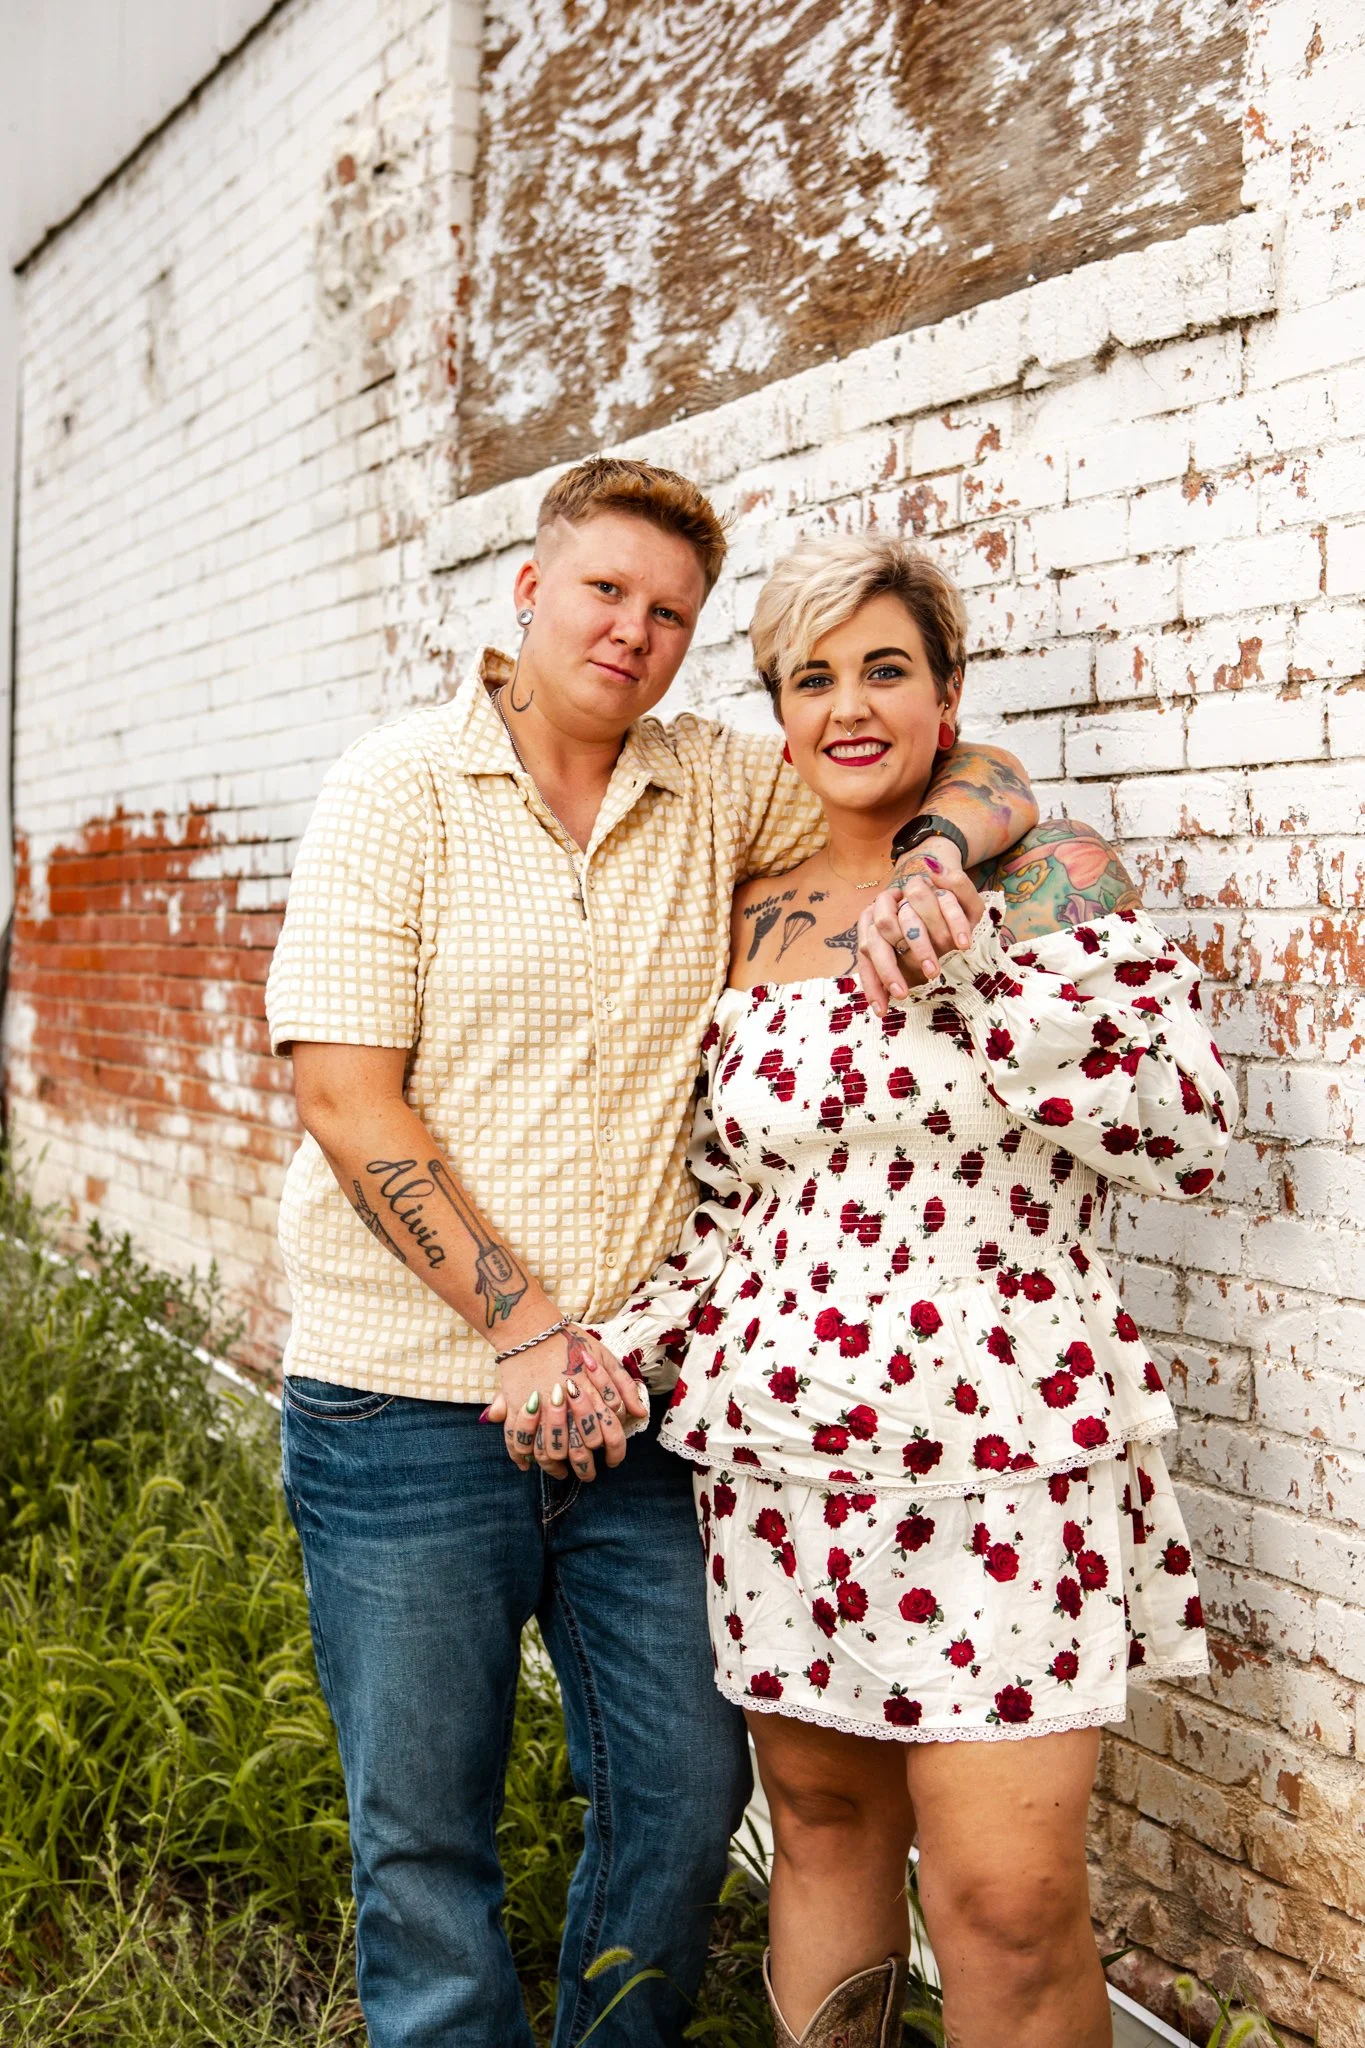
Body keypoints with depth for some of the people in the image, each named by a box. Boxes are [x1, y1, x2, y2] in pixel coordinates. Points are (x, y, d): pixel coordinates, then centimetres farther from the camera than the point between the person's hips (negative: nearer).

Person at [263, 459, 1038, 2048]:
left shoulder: (716, 789, 6)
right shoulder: (396, 788, -4)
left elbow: (983, 774, 10)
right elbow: (342, 1091, -11)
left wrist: (927, 851, -15)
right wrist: (521, 1330, -16)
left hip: (630, 1392, 4)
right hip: (410, 1399, -3)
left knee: (685, 1797, 14)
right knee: (422, 1831, 9)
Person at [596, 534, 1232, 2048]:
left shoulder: (1042, 874, -3)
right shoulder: (754, 917, 8)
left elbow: (1189, 1133, -11)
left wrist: (968, 966, -19)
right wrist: (627, 1343, 1)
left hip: (1003, 1443, -4)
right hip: (778, 1439, 4)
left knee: (1008, 1899, -3)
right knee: (820, 1821, 16)